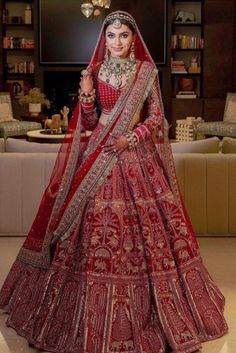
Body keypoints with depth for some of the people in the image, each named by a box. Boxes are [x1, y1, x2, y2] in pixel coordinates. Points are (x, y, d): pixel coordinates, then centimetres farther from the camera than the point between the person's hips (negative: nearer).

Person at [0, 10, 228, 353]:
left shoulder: (147, 72, 4)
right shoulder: (95, 72, 7)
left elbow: (156, 118, 3)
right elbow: (88, 123, 5)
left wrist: (130, 138, -12)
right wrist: (86, 94, -12)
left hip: (137, 158, 0)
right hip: (100, 158, 1)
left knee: (143, 225, -1)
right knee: (97, 228, -1)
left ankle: (143, 314, 16)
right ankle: (95, 321, 14)